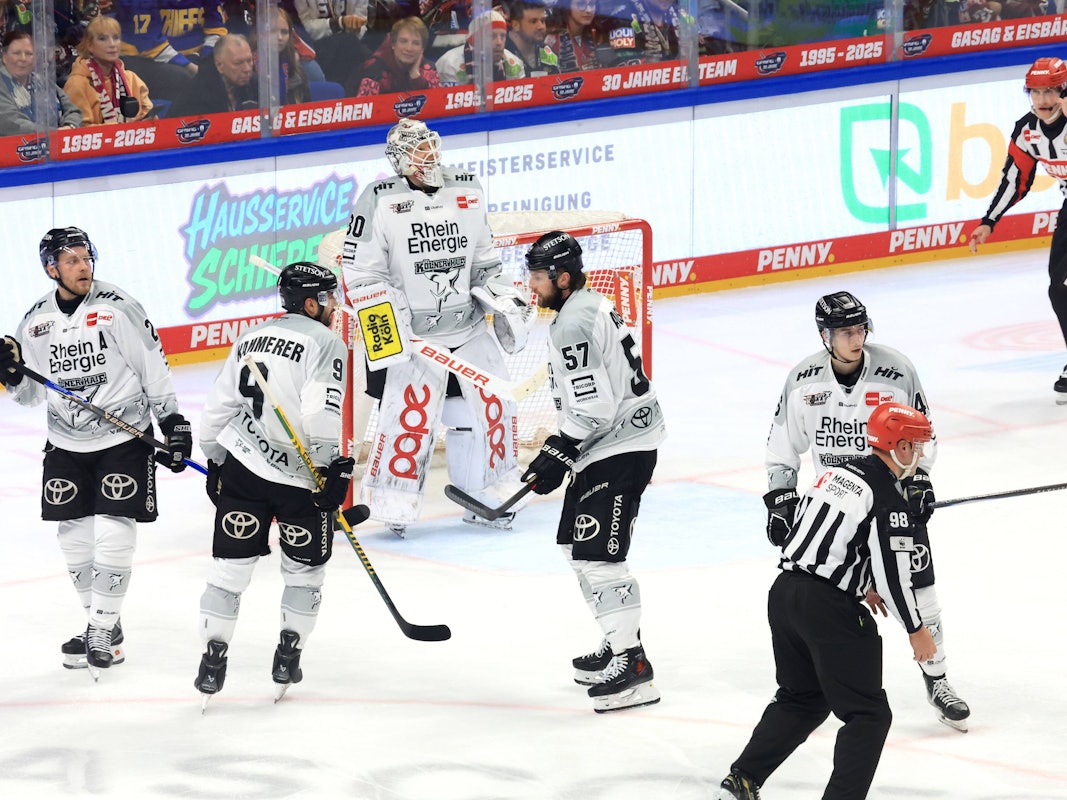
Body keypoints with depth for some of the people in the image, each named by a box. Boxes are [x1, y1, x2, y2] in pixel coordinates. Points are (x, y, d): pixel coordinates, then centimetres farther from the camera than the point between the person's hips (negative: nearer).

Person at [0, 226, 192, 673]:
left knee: (112, 535, -10)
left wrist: (172, 421, -10)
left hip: (124, 438, -5)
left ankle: (103, 630, -1)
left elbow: (153, 367, -7)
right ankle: (102, 622, 23)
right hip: (66, 443, 5)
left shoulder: (118, 308, -11)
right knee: (74, 537, 7)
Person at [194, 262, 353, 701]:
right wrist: (334, 466, -14)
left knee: (232, 562, 8)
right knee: (305, 565, 14)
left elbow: (218, 407, 14)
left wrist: (215, 460, 24)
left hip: (240, 468, 5)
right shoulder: (325, 341, -8)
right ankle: (287, 656, 16)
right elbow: (321, 412, -21)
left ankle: (213, 656, 5)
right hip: (300, 480, -5)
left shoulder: (251, 338, 13)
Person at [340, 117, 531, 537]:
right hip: (410, 335, -5)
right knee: (409, 414, -12)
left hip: (467, 327, 5)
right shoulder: (381, 201, -10)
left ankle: (485, 497, 20)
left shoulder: (467, 192, 5)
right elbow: (360, 271, -9)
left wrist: (504, 298, 6)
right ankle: (393, 506, 0)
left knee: (492, 404, 6)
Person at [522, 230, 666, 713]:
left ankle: (631, 665, -15)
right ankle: (620, 643, 26)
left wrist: (559, 456, -17)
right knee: (576, 542, 19)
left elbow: (593, 404, -24)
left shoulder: (574, 323, -18)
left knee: (597, 552, -13)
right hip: (613, 442, 11)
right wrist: (563, 451, 24)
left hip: (619, 448, -11)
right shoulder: (591, 307, 16)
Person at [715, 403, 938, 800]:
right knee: (868, 714, 2)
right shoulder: (887, 498, -12)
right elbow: (893, 572, -15)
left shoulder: (836, 471, 12)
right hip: (829, 609, -8)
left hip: (785, 591, 8)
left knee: (802, 698, 24)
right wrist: (915, 629, -2)